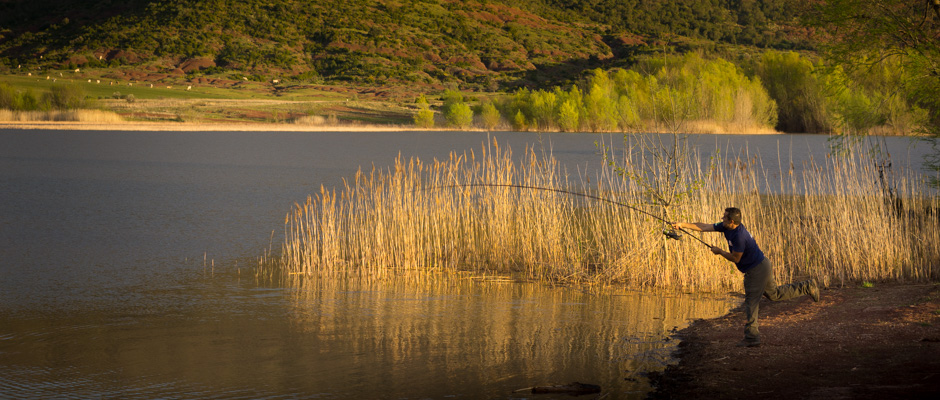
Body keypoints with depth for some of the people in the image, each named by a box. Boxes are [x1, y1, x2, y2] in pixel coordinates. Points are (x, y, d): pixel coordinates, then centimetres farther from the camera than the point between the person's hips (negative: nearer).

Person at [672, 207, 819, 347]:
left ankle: (751, 337, -2)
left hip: (756, 271, -10)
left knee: (751, 303, -5)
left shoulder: (739, 236, -28)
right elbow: (704, 227, 2)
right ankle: (808, 287, 30)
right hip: (762, 267, 10)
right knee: (774, 294, 24)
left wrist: (719, 252, -6)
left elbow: (735, 258, -19)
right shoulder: (727, 227, 0)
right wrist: (682, 225, -2)